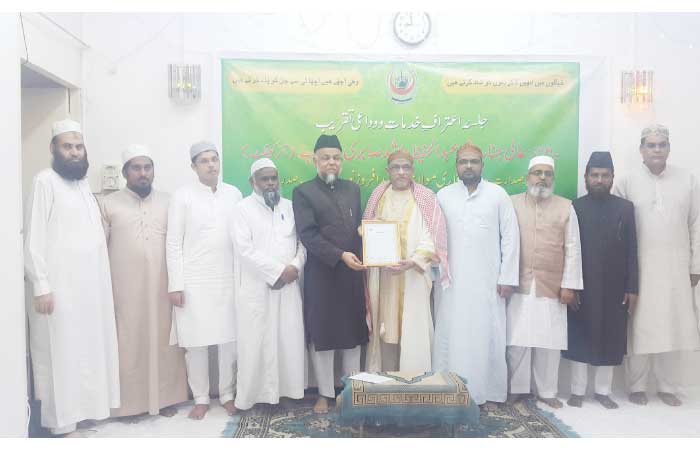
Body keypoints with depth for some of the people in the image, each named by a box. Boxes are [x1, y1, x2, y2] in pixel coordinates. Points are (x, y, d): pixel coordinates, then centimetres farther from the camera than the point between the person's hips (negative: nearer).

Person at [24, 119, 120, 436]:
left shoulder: (83, 183, 14)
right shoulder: (45, 180, -8)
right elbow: (34, 237, -12)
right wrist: (41, 286, -17)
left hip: (90, 285, 7)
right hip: (60, 287, -7)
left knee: (87, 348, 13)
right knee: (61, 353, 0)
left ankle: (82, 407, 27)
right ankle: (62, 422, 12)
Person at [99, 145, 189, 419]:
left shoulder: (168, 203, 9)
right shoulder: (109, 204, 4)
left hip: (162, 289, 2)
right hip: (125, 290, -1)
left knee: (163, 342, 6)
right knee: (128, 344, 3)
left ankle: (165, 398, 17)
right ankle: (129, 402, 15)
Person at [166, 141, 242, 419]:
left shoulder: (234, 194, 7)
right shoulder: (182, 196, -1)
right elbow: (173, 243, -3)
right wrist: (175, 285, -8)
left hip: (229, 281, 2)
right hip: (194, 282, -2)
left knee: (230, 340, 5)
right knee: (196, 343, 4)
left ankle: (227, 394, 21)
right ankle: (201, 398, 20)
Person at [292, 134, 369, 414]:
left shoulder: (353, 189, 13)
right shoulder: (303, 192, -2)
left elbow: (360, 228, 14)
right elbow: (307, 234, -12)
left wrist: (361, 260, 6)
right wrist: (340, 256, -20)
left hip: (352, 273, 4)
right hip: (321, 274, -4)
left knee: (353, 331, 9)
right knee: (322, 334, 4)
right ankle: (325, 393, 18)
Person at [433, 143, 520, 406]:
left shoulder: (498, 194, 2)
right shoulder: (443, 195, 5)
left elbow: (510, 237, 0)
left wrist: (507, 277, -4)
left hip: (488, 281, -1)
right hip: (452, 281, 1)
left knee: (486, 336, 5)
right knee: (452, 337, 4)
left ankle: (486, 391, 19)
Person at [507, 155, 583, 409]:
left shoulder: (566, 207, 7)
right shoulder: (512, 204, 5)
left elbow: (572, 249, 4)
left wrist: (569, 284, -2)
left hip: (551, 287, 1)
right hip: (519, 285, -1)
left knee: (549, 342, 4)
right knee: (517, 340, 1)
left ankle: (546, 391, 19)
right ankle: (516, 388, 15)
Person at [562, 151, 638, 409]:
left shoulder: (625, 208, 5)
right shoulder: (574, 208, 0)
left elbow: (632, 251, 3)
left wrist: (632, 288, -2)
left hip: (614, 288, 2)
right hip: (582, 287, -2)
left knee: (610, 340, 8)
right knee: (580, 339, 4)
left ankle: (603, 391, 22)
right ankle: (578, 391, 16)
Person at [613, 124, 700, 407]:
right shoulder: (626, 182, -2)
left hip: (676, 267, 2)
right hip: (639, 267, -2)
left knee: (674, 328, 7)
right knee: (640, 328, 3)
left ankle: (667, 386, 21)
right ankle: (637, 386, 15)